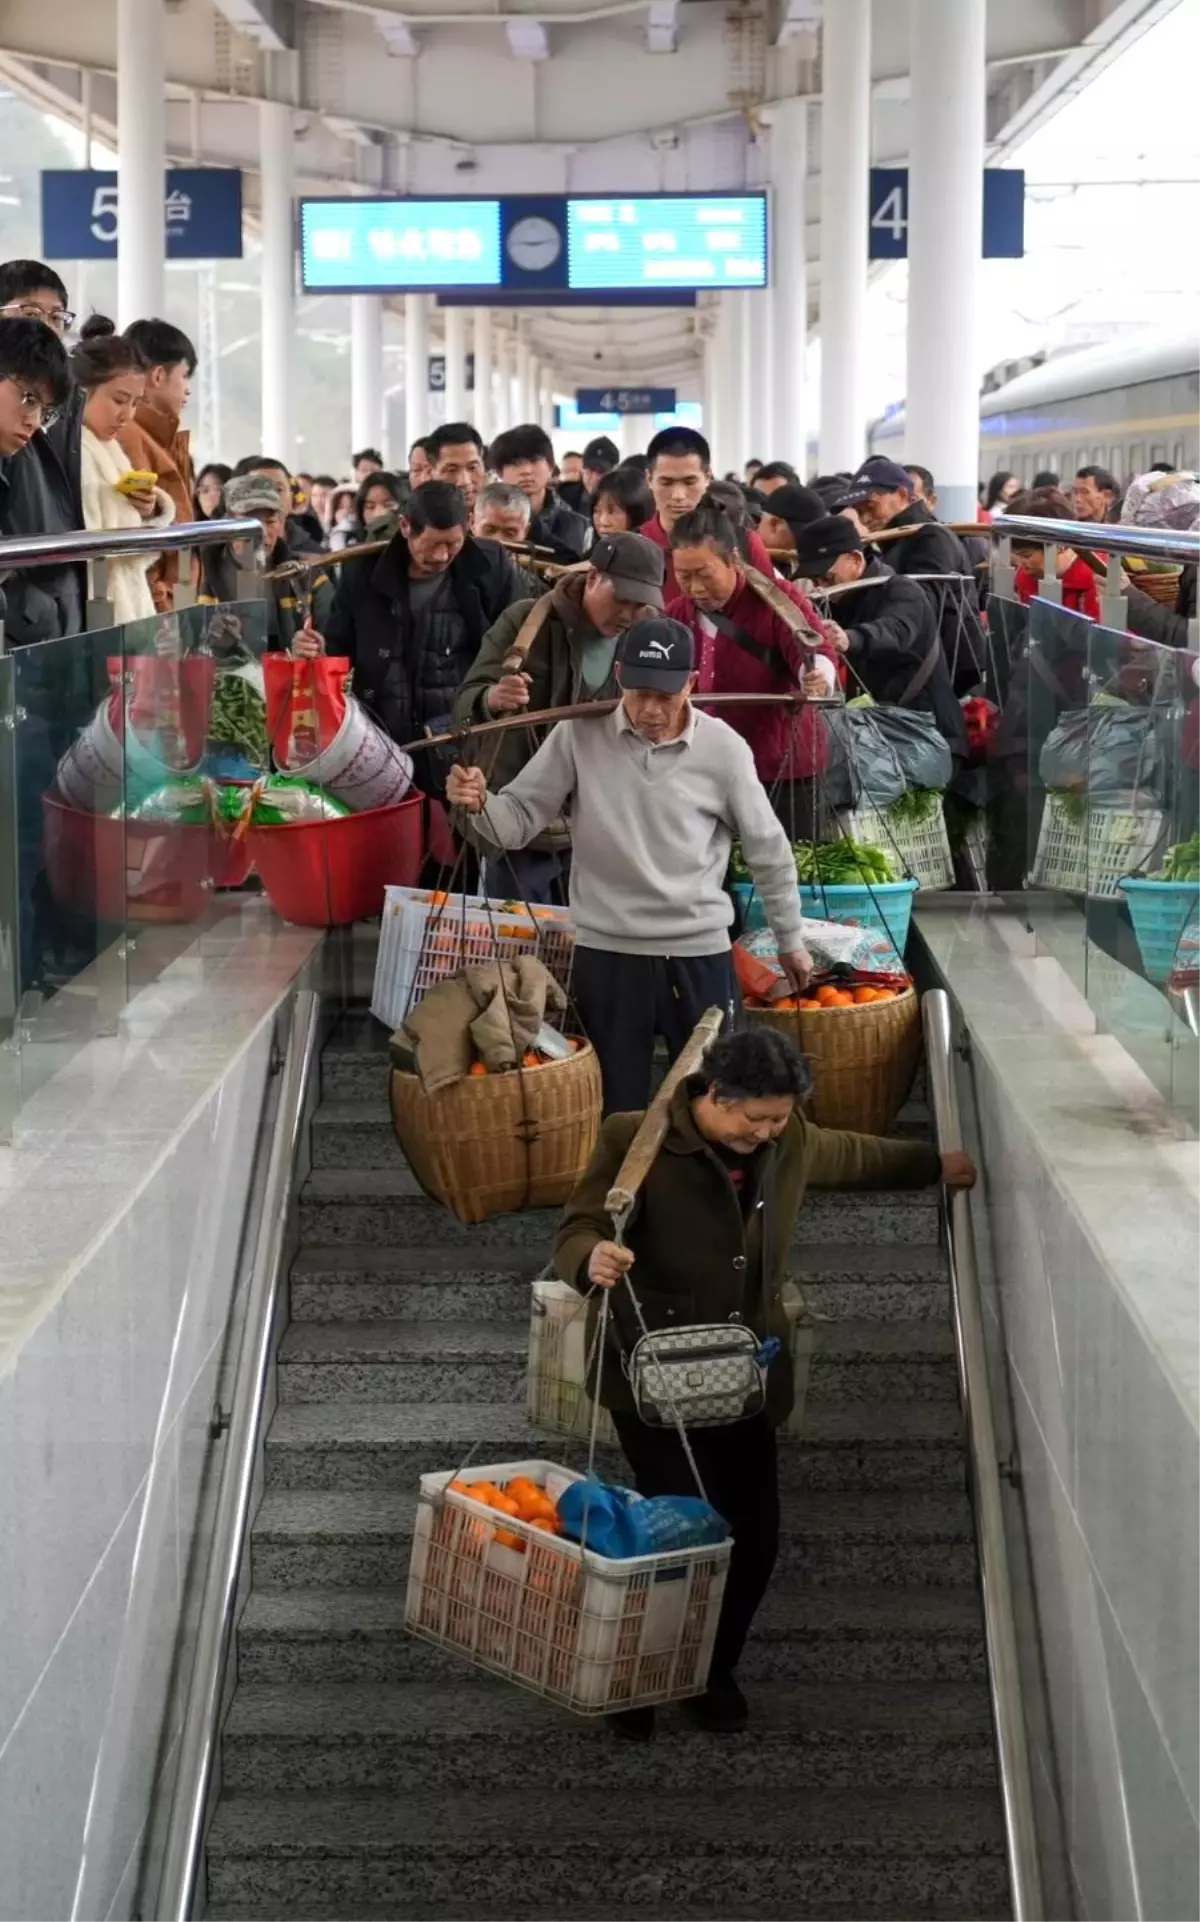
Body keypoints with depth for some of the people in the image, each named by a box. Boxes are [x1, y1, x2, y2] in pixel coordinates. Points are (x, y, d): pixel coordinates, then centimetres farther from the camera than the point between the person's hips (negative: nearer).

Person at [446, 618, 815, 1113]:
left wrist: (789, 940, 13)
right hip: (605, 954, 0)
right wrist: (480, 804, -26)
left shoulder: (723, 749, -6)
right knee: (616, 1114, 10)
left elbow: (769, 851, 5)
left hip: (699, 954, 0)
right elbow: (520, 819, -4)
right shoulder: (579, 735, -6)